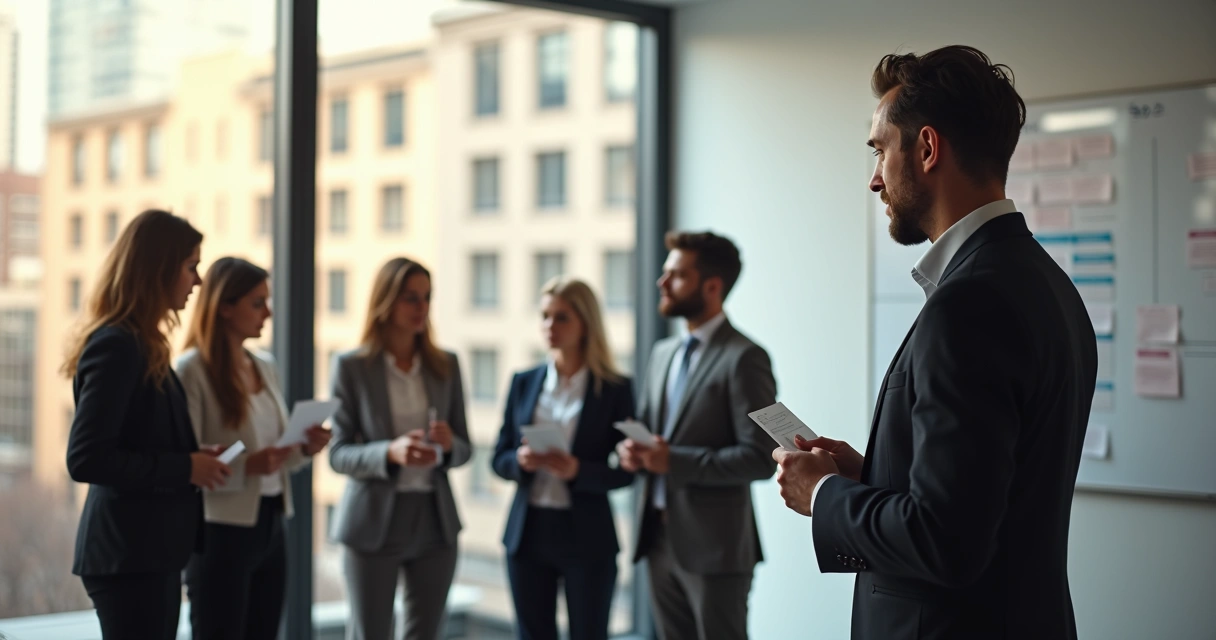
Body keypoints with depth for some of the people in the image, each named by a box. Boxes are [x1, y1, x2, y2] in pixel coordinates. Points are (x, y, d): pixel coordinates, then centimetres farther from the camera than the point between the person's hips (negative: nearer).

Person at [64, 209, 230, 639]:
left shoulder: (141, 345, 13)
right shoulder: (116, 346, -16)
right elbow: (85, 458, -22)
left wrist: (195, 460, 4)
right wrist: (184, 468, -17)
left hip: (153, 549, 10)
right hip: (129, 555, -10)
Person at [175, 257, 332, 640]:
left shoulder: (265, 366, 12)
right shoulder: (191, 371, -11)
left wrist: (305, 449, -2)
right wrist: (246, 467, -29)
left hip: (270, 528, 7)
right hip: (221, 532, -7)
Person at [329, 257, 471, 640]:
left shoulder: (445, 365, 5)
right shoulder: (352, 367, -5)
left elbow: (464, 449, 9)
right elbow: (338, 455, -7)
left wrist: (449, 444, -15)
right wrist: (390, 453, -25)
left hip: (434, 520, 3)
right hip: (374, 521, -3)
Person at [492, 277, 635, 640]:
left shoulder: (615, 389, -3)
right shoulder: (524, 383, 7)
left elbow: (624, 473, -4)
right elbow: (499, 459, 8)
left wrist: (577, 470, -21)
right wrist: (520, 461, -14)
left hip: (587, 538, -3)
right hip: (528, 532, 3)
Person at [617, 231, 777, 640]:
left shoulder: (743, 358, -11)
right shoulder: (663, 353, 13)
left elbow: (760, 458, -17)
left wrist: (675, 461, -22)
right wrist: (631, 449, -1)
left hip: (714, 545, -7)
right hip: (660, 537, 8)